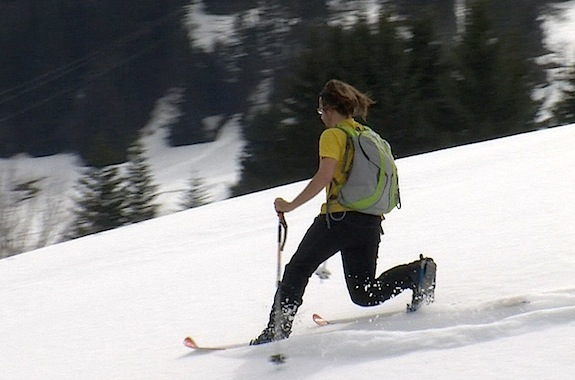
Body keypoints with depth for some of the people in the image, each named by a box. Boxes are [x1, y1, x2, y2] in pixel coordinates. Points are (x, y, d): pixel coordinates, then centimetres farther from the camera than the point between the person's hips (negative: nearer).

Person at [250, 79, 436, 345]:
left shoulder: (333, 135, -4)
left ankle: (277, 329, 1)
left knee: (297, 270, 10)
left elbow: (324, 176, -17)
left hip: (339, 216, -6)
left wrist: (291, 205, -14)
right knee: (365, 295, 9)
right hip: (371, 222, 7)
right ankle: (416, 272, -12)